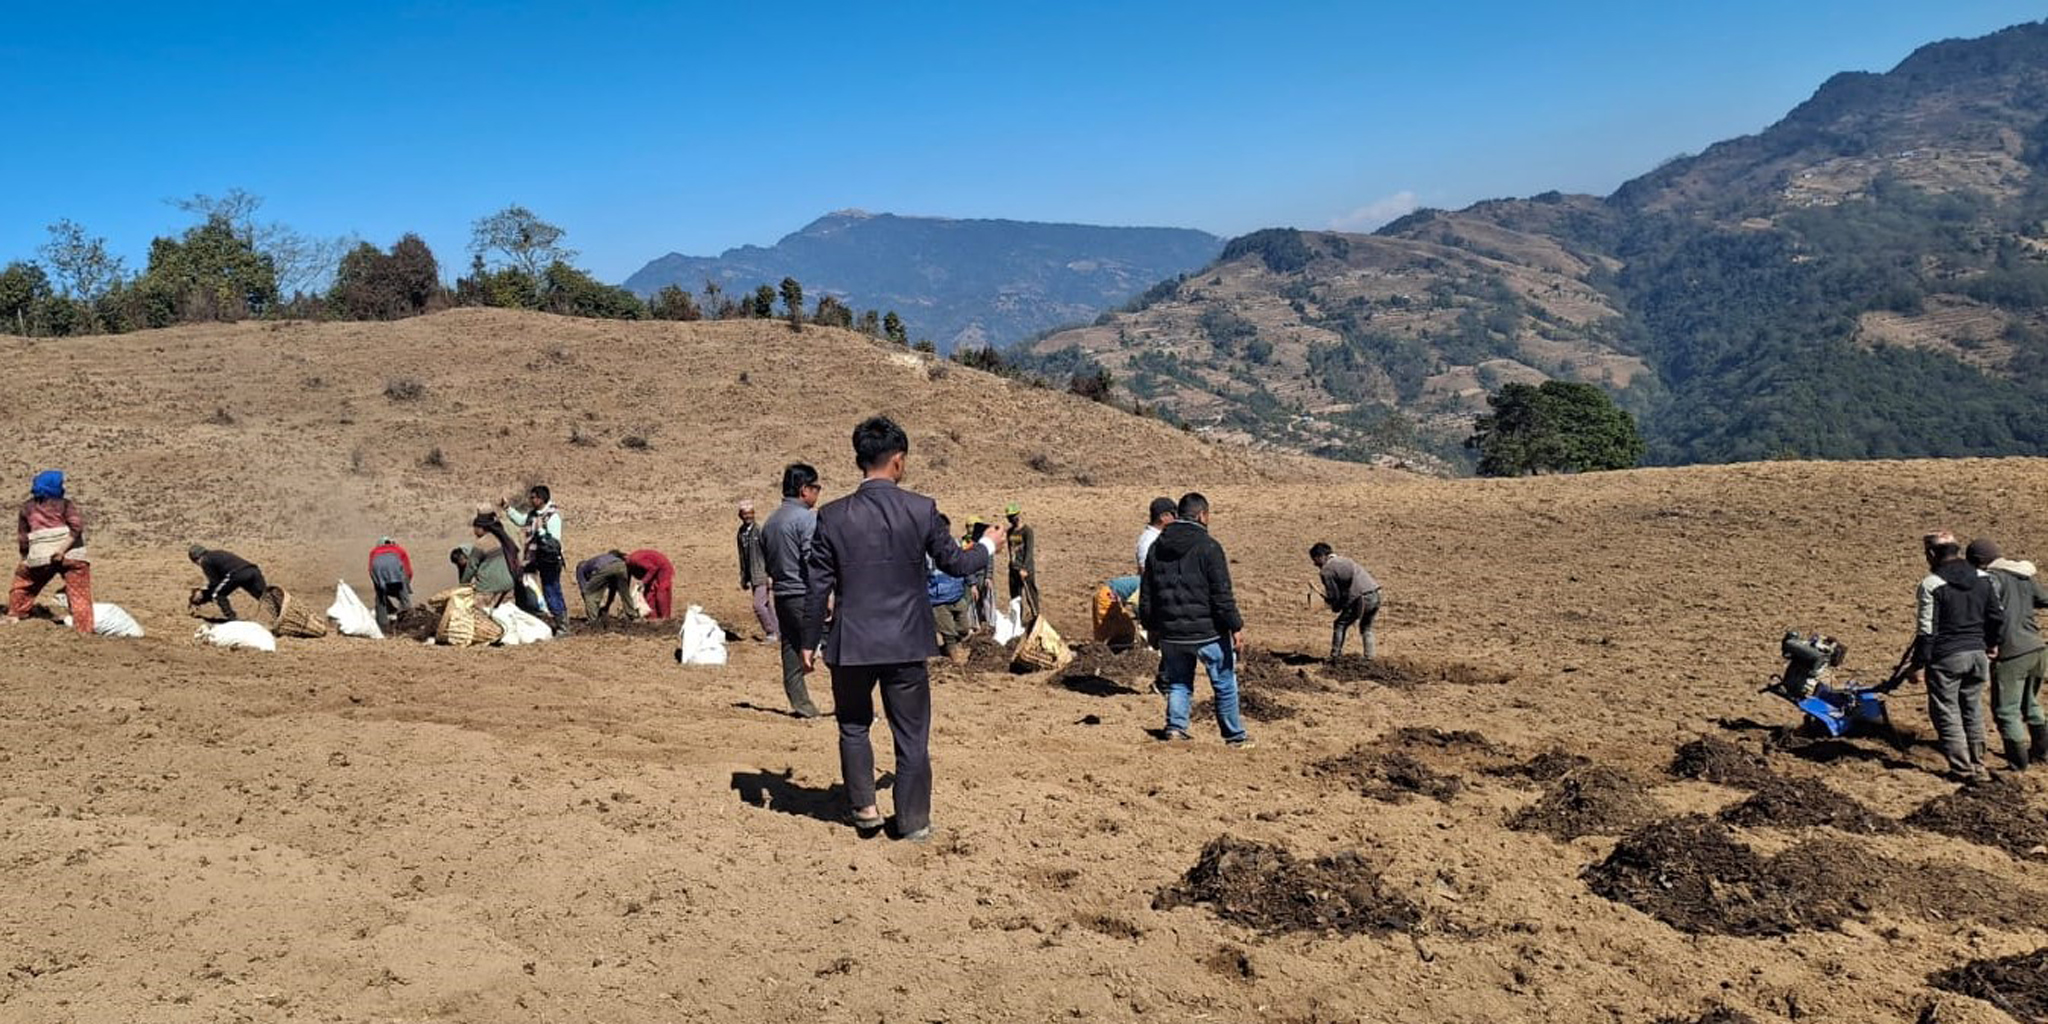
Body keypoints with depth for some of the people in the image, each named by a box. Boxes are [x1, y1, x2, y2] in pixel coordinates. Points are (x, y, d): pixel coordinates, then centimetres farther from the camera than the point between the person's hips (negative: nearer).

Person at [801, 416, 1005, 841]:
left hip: (851, 645, 1)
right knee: (912, 735, 11)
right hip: (907, 644, 0)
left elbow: (818, 586, -3)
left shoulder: (833, 516, -7)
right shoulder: (921, 510, -9)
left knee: (853, 726, 22)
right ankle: (913, 821, 18)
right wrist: (988, 546, 23)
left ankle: (864, 807, 20)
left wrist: (809, 642, 7)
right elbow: (954, 563, 2)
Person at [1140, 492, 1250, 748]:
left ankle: (1175, 726, 6)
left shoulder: (1157, 548, 6)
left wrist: (1151, 627, 22)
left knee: (1178, 683, 18)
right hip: (1208, 631, -5)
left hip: (1171, 632, 5)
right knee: (1225, 685, 9)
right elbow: (1222, 594, -15)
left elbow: (1146, 594, 13)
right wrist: (1236, 627, -9)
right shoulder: (1208, 547, -12)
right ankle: (1235, 735, 17)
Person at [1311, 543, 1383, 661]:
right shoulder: (1343, 560, 24)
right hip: (1375, 596, 8)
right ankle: (1370, 658, 22)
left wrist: (1335, 608, 18)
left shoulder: (1327, 570, -3)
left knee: (1339, 625, 6)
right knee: (1366, 628, 25)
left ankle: (1335, 657, 4)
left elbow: (1334, 595, -2)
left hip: (1362, 598, -8)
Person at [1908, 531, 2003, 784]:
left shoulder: (1931, 584, -14)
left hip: (1946, 658, -6)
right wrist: (1991, 643, 29)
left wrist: (1918, 665, -9)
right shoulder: (1984, 579, 5)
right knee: (1973, 710, 18)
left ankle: (1963, 769, 6)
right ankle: (1978, 766, 25)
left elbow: (1927, 630, -15)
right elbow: (1998, 616, 12)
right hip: (1977, 654, 6)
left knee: (1946, 712, 4)